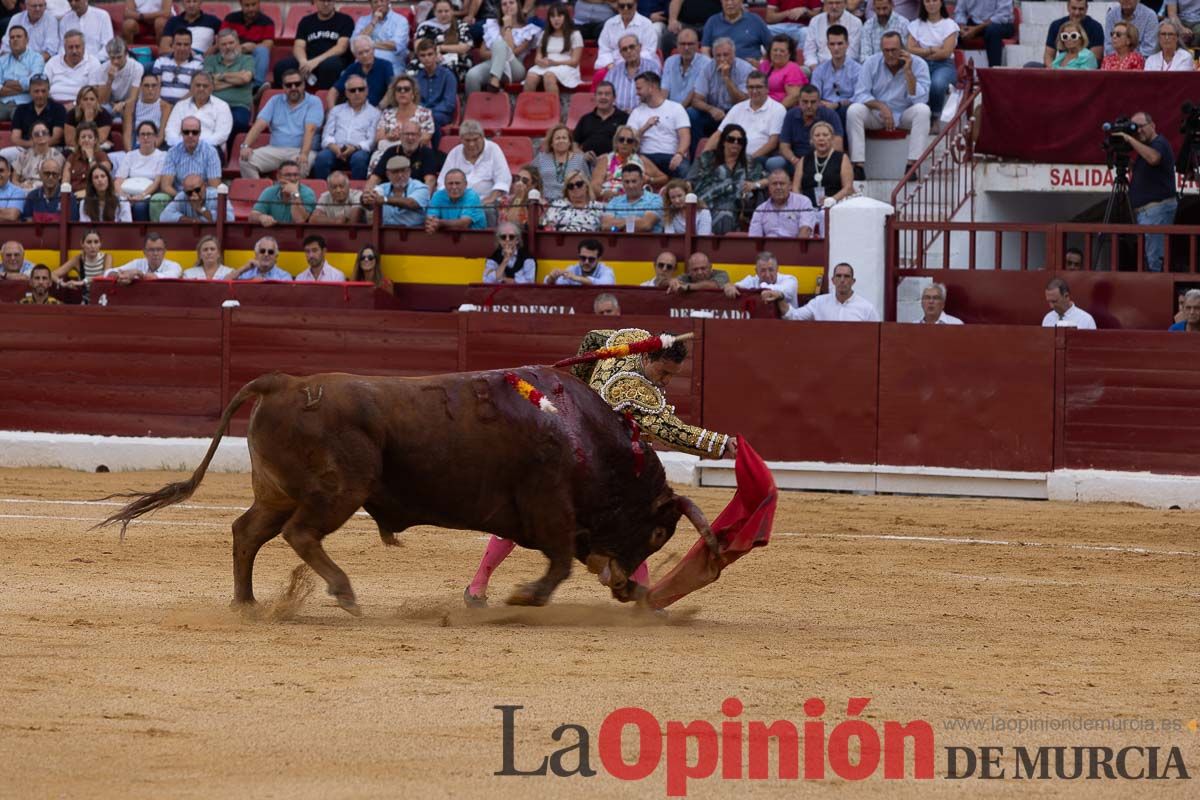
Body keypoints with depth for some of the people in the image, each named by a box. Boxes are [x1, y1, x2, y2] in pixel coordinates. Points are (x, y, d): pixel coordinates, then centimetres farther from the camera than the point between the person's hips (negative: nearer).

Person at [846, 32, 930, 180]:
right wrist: (881, 106, -27)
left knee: (922, 110, -32)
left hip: (905, 115, -1)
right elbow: (860, 95, -10)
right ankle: (857, 166, -30)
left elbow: (920, 99, -19)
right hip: (877, 115, 1)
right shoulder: (872, 63, -5)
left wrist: (908, 72, -25)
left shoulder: (918, 64, -10)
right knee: (853, 110, -27)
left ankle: (912, 165, -35)